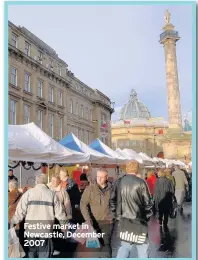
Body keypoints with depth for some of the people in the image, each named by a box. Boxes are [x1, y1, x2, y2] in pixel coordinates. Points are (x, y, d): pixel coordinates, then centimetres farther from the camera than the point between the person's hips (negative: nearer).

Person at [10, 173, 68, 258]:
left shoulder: (28, 193, -2)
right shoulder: (52, 194, 0)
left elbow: (20, 211, -4)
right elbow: (59, 213, 2)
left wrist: (12, 222, 10)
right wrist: (65, 224, 16)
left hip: (30, 230, 1)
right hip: (46, 231, 0)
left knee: (31, 255, 18)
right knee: (44, 256, 8)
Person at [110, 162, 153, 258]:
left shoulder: (118, 182, 0)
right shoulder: (140, 182, -13)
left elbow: (112, 200, 4)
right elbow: (147, 202, -10)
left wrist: (117, 215, 13)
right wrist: (147, 216, 5)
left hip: (123, 220, 4)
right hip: (138, 220, -4)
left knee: (125, 245, 16)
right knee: (142, 246, 12)